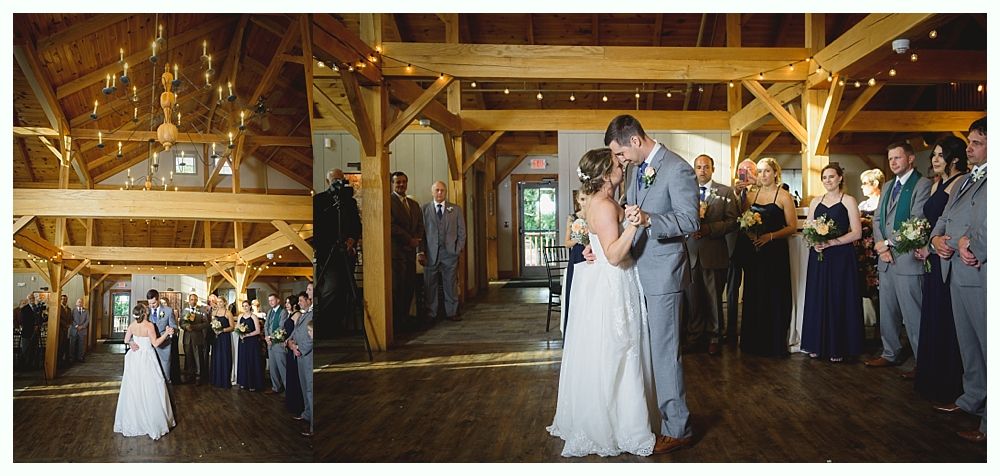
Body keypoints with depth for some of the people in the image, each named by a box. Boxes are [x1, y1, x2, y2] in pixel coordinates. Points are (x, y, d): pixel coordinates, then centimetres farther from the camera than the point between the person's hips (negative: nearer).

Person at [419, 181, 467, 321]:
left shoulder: (456, 209, 9)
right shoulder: (424, 209, 4)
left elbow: (461, 232, 9)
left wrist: (458, 250, 0)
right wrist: (421, 252, -7)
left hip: (450, 253, 1)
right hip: (430, 253, -1)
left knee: (451, 284, 5)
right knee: (430, 285, 3)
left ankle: (452, 312, 14)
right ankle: (431, 314, 11)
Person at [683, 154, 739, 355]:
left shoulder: (725, 192, 3)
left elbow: (733, 221, -4)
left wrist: (708, 228, -15)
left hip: (714, 254, -2)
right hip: (690, 253, 2)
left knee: (713, 298, 7)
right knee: (692, 298, 5)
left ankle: (713, 336, 20)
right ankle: (695, 336, 17)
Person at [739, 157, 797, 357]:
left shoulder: (784, 196, -1)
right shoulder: (752, 195, 13)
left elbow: (792, 227, -5)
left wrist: (770, 236, -17)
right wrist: (748, 232, -5)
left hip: (775, 252, -5)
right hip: (754, 251, 5)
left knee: (774, 296, -2)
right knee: (754, 296, 7)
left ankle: (775, 344, 7)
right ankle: (754, 342, 16)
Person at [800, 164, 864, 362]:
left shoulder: (848, 201, -1)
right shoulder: (815, 202, 13)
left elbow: (856, 233, -7)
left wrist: (831, 242, -17)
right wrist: (813, 243, -7)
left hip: (841, 257, -4)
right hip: (818, 257, 4)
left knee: (839, 300, -1)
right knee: (817, 299, 4)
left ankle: (838, 348, 7)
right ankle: (818, 344, 13)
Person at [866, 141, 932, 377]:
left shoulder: (922, 185, -7)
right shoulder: (887, 186, 19)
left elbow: (916, 222, -15)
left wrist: (888, 243, -12)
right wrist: (880, 245, -1)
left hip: (908, 259, -8)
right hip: (886, 260, 8)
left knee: (913, 315, -5)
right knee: (886, 312, 15)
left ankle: (923, 363, 3)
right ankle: (891, 354, 27)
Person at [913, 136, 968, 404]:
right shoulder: (936, 185, 17)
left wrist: (931, 248, -13)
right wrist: (922, 246, 6)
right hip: (933, 261, 9)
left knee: (947, 322, -3)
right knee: (932, 319, 14)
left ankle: (950, 386, 8)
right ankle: (932, 379, 26)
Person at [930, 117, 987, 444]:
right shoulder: (964, 181, 20)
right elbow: (944, 219, 23)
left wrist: (969, 242, -13)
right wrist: (936, 238, 3)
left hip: (981, 275, -9)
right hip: (956, 273, 9)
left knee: (989, 346, -3)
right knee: (968, 345, 18)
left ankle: (991, 421, 2)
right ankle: (972, 400, 31)